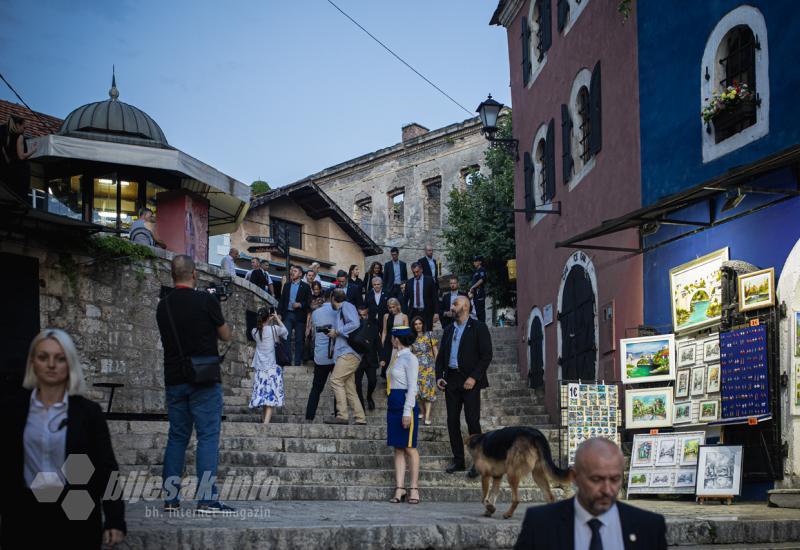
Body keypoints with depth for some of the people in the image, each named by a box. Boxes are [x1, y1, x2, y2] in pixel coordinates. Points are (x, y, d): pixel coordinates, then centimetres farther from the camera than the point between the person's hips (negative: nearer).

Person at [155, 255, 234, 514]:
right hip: (204, 379, -5)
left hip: (174, 379, 5)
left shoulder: (163, 306, 7)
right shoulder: (206, 301, -9)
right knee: (208, 437, -2)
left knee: (176, 437, 11)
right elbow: (226, 335, 1)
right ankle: (206, 499, -6)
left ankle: (170, 498, 10)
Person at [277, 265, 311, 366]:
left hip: (299, 316, -2)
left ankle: (297, 361, 5)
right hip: (287, 314, 2)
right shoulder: (286, 285, 14)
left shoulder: (305, 287, 4)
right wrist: (279, 313, 4)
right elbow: (282, 300, 13)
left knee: (299, 340, 0)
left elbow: (309, 302, 1)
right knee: (286, 338, -6)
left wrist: (300, 304, -14)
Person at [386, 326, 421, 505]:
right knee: (398, 449, 5)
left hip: (406, 404, -9)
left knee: (409, 448, -3)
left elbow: (412, 387, -15)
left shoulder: (409, 359, -11)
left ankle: (414, 489, 3)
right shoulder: (397, 358, 15)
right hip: (393, 406, 9)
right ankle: (399, 488, 5)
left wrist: (407, 412, -18)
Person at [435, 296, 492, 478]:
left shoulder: (478, 328, -2)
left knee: (472, 420, -8)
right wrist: (439, 377, 4)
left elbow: (486, 356, -8)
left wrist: (474, 377, -16)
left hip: (469, 381, -6)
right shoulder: (448, 330, 16)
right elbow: (441, 356, 18)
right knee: (452, 421, 6)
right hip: (451, 380, 6)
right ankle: (458, 460, 14)